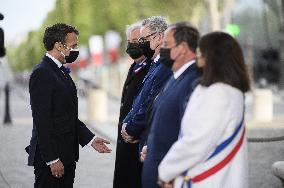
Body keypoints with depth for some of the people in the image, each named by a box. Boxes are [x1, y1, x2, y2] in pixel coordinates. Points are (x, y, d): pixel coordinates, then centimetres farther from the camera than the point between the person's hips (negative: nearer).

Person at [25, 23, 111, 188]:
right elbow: (42, 121, -19)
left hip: (67, 156, 9)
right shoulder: (42, 74, -14)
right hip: (51, 158, -9)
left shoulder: (62, 71, 16)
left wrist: (90, 139, 11)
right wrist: (52, 159, -21)